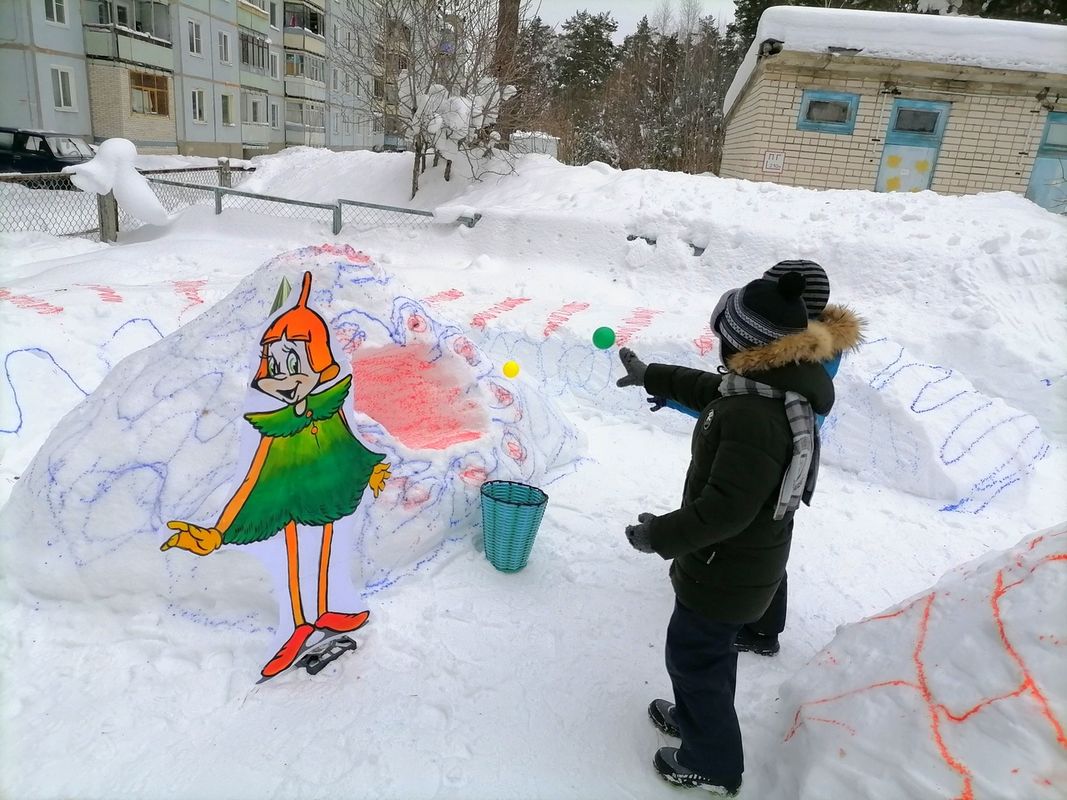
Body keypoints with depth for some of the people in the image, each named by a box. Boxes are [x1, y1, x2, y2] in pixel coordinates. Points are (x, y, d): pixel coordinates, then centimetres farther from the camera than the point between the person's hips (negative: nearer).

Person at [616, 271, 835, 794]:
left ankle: (712, 765, 34)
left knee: (692, 654, 12)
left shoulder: (754, 414, -35)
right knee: (711, 647, 29)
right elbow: (710, 389, 14)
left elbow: (726, 507, -34)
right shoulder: (779, 384, -4)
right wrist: (651, 375, 25)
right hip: (750, 555, 9)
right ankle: (697, 718, 53)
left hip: (727, 566, -9)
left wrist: (660, 536, -20)